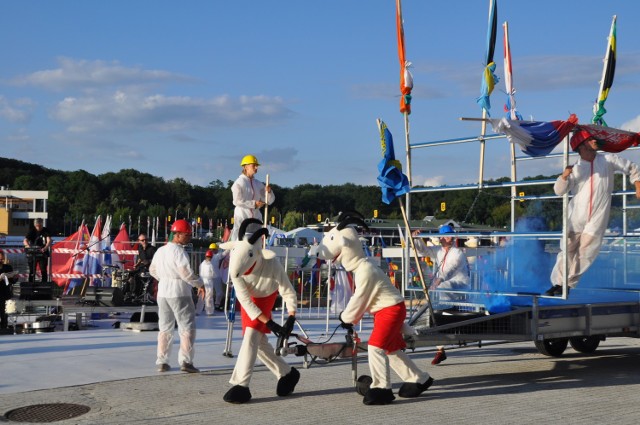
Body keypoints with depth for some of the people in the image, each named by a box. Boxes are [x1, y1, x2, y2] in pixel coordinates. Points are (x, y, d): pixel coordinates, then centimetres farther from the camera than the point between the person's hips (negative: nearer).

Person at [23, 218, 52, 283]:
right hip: (32, 253, 1)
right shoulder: (31, 231, -2)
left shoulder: (46, 230, -4)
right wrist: (28, 245, -37)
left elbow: (49, 241, -18)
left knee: (43, 270, -3)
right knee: (32, 270, 2)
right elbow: (25, 240, -14)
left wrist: (45, 248, -39)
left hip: (43, 253, -1)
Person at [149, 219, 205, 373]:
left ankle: (162, 362, 14)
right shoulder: (178, 251, -14)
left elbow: (152, 270, 20)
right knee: (187, 327, 0)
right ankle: (185, 361, -5)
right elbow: (185, 272, -21)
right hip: (179, 293, -7)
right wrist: (200, 284, -9)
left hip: (163, 292, 8)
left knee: (165, 328, 14)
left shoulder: (160, 250, 11)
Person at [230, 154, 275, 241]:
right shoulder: (239, 182, -5)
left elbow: (269, 201, 12)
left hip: (256, 217, 6)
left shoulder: (258, 184, 12)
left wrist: (269, 192, -8)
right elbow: (237, 201, -16)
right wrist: (254, 204, -19)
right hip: (242, 217, -6)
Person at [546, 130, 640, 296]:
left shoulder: (608, 160, 3)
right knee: (568, 250, 1)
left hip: (597, 218, 0)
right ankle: (558, 282, 9)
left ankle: (568, 284, 7)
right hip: (576, 218, 1)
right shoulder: (576, 168, 3)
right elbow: (559, 190, -4)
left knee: (585, 253, -2)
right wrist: (564, 176, -22)